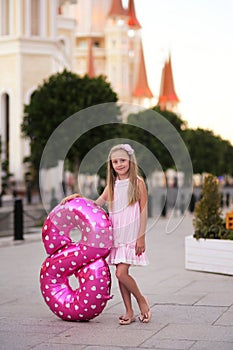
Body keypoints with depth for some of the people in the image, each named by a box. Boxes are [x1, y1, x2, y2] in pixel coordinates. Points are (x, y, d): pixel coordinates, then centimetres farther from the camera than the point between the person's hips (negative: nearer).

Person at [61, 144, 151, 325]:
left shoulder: (138, 182, -4)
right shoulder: (112, 184, 12)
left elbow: (143, 210, -6)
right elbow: (98, 204, 14)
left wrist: (141, 237, -10)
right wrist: (79, 198, -2)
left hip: (131, 236, -6)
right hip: (116, 236, 6)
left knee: (121, 273, -14)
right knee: (120, 273, 5)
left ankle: (142, 301, 9)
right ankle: (129, 312, 14)